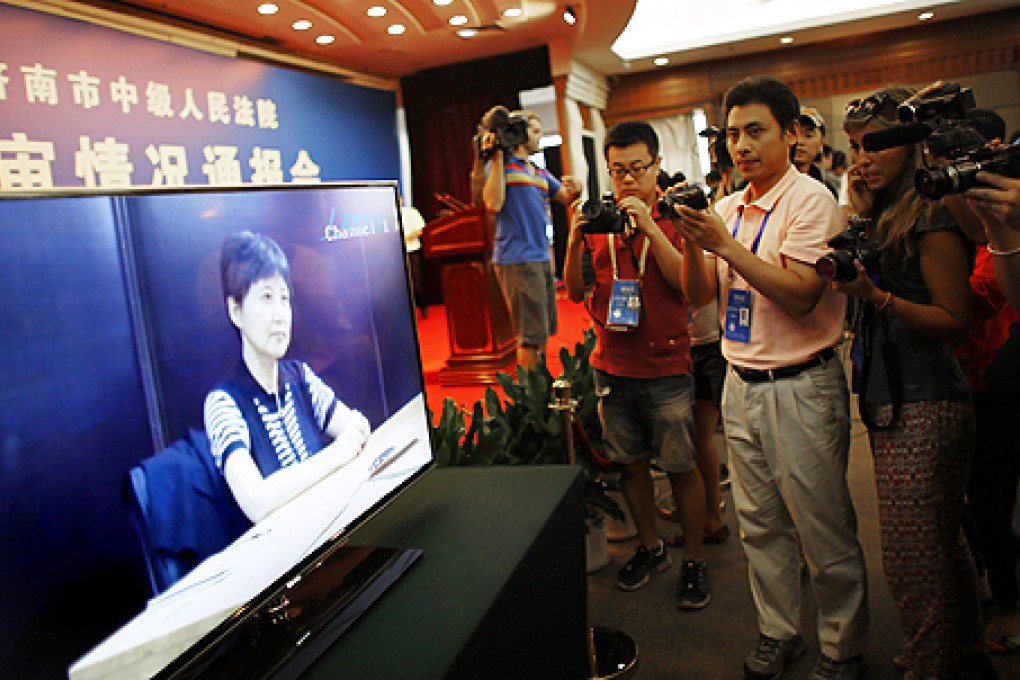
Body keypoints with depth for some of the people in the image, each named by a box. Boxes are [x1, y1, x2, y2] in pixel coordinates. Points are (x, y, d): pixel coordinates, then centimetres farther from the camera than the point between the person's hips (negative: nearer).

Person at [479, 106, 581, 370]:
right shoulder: (501, 165, -3)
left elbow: (566, 199, 15)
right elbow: (493, 204, -17)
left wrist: (574, 190, -8)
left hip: (542, 258, 9)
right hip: (517, 260, -9)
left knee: (544, 329, 16)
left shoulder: (541, 173, 22)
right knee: (531, 333, -8)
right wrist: (496, 157, -17)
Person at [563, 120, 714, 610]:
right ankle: (650, 548, 34)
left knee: (681, 468, 6)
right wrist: (575, 240, -13)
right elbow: (575, 292, 4)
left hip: (666, 368, -3)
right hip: (612, 365, 4)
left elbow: (689, 287, -14)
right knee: (631, 463, 15)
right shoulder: (596, 219, 6)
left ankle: (694, 561, 23)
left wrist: (650, 228, -21)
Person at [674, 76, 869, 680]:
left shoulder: (810, 199, -10)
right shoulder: (728, 209, 10)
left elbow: (800, 296, -21)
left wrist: (724, 243, -23)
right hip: (741, 385, 6)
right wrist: (690, 239, -10)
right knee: (761, 526, 17)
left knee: (826, 534, 6)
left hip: (800, 388, -6)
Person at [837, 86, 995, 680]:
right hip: (892, 403, 9)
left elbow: (957, 321, -15)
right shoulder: (879, 217, 14)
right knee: (942, 545, 20)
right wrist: (850, 271, 5)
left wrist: (876, 296, -25)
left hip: (924, 409, -9)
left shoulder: (931, 218, -12)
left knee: (913, 560, -3)